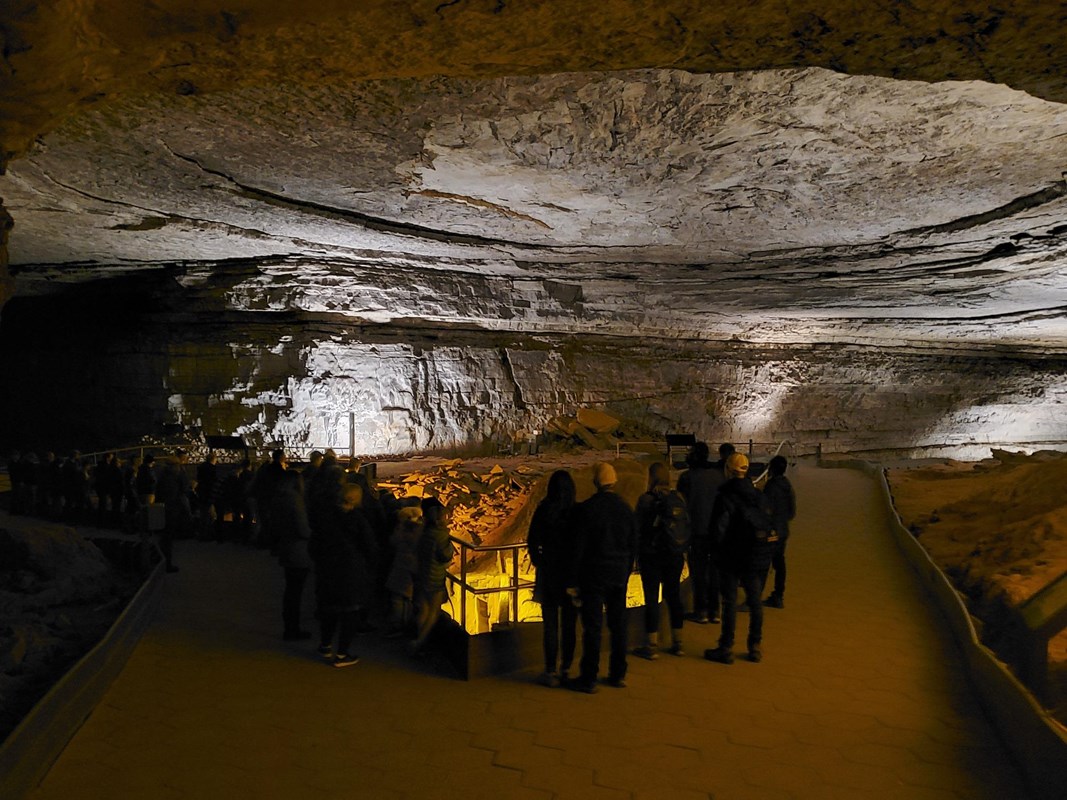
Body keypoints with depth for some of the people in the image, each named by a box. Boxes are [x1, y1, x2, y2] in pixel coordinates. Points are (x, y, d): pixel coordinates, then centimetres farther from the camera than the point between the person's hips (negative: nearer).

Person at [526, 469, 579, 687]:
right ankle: (566, 669, 16)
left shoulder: (543, 510, -7)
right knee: (570, 624, 10)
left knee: (551, 624, 6)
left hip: (550, 573, -1)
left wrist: (538, 561, 14)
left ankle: (551, 671, 9)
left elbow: (533, 542, -2)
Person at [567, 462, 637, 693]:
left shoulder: (586, 509, -12)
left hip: (594, 576, -5)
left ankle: (589, 678, 6)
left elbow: (578, 548, -11)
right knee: (618, 624, 14)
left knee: (592, 626, 0)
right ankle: (618, 674, 23)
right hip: (619, 575, 5)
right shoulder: (626, 509, 4)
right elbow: (633, 546, 10)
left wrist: (573, 581, -6)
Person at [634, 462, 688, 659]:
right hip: (675, 555, 5)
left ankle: (651, 646, 7)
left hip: (652, 556, -5)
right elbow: (686, 526, 5)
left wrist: (637, 554, 2)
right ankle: (677, 644, 20)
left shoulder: (646, 499, -13)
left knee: (652, 599, 2)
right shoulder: (678, 498, 1)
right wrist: (682, 549, 16)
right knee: (673, 596, 13)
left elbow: (639, 529, -9)